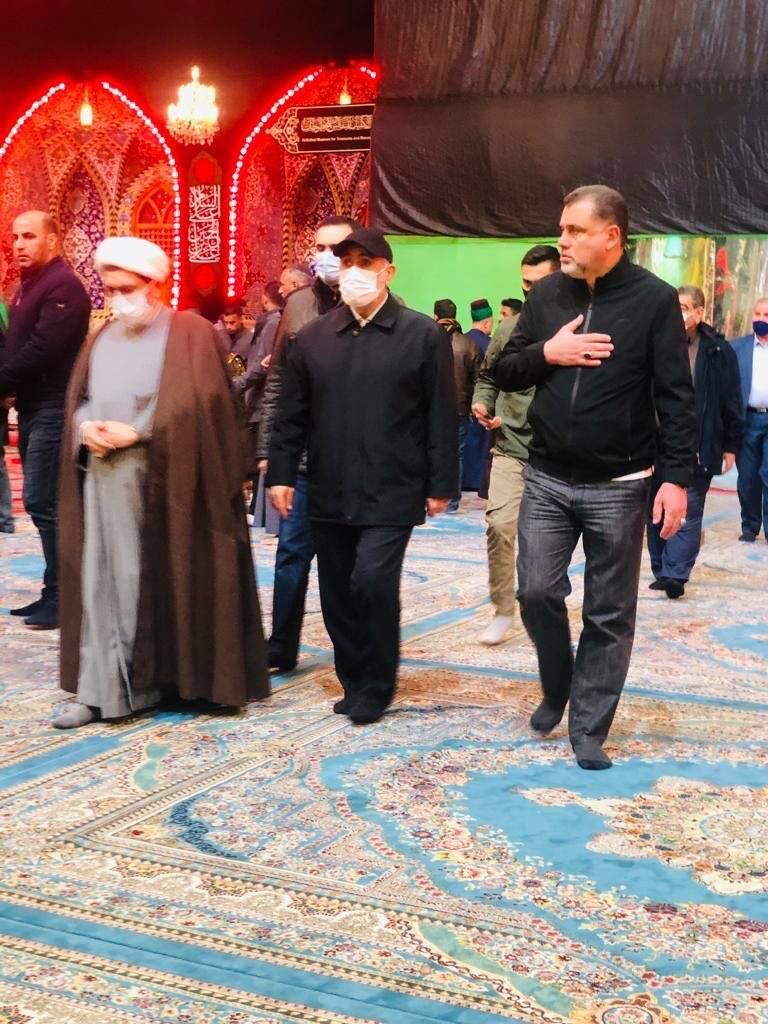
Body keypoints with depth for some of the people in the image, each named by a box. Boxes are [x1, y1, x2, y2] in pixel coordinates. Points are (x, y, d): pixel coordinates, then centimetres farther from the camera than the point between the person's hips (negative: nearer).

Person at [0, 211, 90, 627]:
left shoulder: (63, 286, -13)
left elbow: (41, 350, -22)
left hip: (53, 408, -10)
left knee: (42, 501, -10)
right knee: (46, 502, 11)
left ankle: (61, 597, -4)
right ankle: (57, 592, 17)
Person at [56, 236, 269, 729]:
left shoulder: (191, 332, -3)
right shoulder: (104, 338, 16)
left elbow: (194, 403, -13)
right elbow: (77, 398, 15)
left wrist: (135, 432, -17)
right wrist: (86, 428, -7)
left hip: (169, 481, -5)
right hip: (107, 483, 5)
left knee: (173, 580, 2)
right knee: (105, 581, 3)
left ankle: (185, 676, 15)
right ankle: (101, 688, 7)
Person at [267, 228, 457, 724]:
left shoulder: (423, 335, -2)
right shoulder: (313, 337, 8)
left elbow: (442, 416, -3)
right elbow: (292, 413, 10)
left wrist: (441, 485, -5)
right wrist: (281, 473, 4)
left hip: (392, 492, -4)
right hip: (330, 492, 4)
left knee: (373, 582, -13)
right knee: (338, 593, 9)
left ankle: (376, 687, 7)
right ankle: (354, 682, 25)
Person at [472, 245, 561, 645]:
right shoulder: (509, 329, 4)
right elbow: (487, 377, 16)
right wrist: (482, 404, -2)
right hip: (510, 447, 1)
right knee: (500, 524, -11)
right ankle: (503, 610, 4)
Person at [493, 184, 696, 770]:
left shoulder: (654, 299, -7)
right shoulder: (547, 295, 4)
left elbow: (675, 396, -7)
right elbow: (504, 372, 8)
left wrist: (677, 476, -14)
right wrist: (546, 353, -12)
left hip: (618, 486, -3)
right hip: (548, 479, 3)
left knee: (609, 613, 4)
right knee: (537, 591, 1)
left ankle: (589, 727, 16)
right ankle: (556, 689, 28)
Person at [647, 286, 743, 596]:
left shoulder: (718, 350, 0)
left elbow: (731, 400, 3)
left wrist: (731, 445, 2)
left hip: (697, 449, -2)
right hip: (656, 445, 3)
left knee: (688, 512, -4)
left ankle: (675, 574, -7)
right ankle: (662, 571, 20)